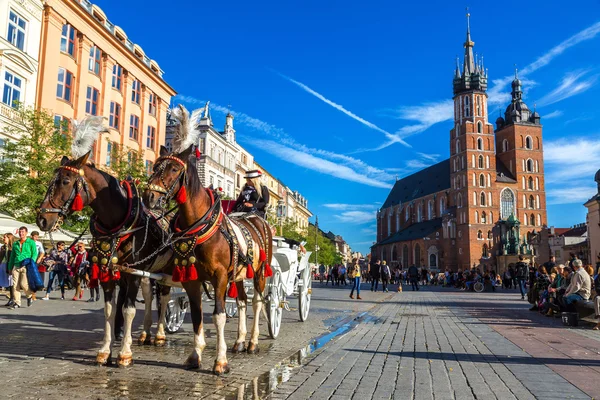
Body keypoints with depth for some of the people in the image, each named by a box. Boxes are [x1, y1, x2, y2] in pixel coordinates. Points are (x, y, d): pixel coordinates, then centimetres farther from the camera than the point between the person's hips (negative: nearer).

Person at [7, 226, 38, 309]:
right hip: (16, 266, 4)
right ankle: (16, 302, 7)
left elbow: (35, 254, 0)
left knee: (24, 284, -11)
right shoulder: (15, 243, 18)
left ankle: (29, 296, 16)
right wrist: (10, 267, 18)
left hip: (26, 266, -4)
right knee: (15, 285, 0)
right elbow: (12, 256, 23)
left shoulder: (31, 242, 5)